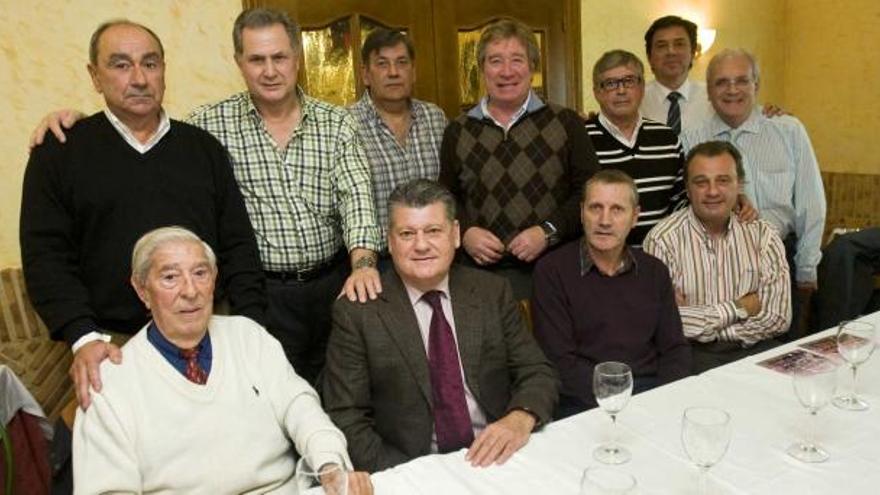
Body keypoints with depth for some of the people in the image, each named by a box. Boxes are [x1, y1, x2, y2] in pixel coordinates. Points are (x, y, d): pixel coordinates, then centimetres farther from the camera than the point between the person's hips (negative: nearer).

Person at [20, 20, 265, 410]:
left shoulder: (203, 148, 8)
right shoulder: (59, 152, 2)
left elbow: (238, 246, 6)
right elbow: (46, 256, -3)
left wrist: (251, 328, -3)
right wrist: (83, 336, -16)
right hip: (113, 344, -1)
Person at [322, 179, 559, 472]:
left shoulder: (493, 292, 5)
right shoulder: (357, 311, -4)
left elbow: (539, 374, 5)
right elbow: (345, 416, -4)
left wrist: (520, 419, -17)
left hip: (496, 456, 2)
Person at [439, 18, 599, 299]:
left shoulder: (566, 123, 3)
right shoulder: (458, 132, 9)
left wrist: (548, 232, -11)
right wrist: (465, 232, -5)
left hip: (554, 269, -1)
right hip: (481, 273, 1)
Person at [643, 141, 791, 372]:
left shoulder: (762, 234, 5)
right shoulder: (663, 239, -6)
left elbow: (778, 318, -1)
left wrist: (696, 320, -9)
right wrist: (739, 308, -5)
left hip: (754, 349, 3)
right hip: (691, 354, -3)